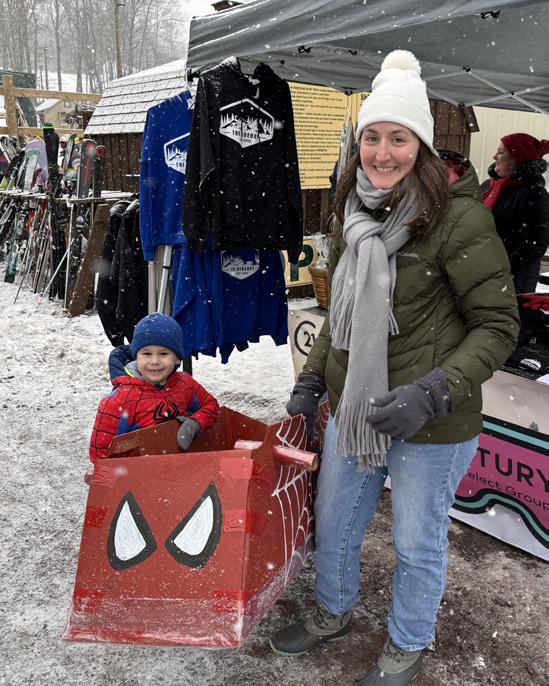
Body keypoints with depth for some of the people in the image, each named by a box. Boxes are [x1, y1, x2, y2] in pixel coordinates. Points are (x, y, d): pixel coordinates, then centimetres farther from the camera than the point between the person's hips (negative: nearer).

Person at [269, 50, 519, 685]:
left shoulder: (458, 217, -18)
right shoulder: (356, 212, 3)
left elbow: (498, 325, -14)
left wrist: (432, 393, -25)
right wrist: (312, 378, 10)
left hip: (430, 424, -6)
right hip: (352, 407, 7)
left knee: (417, 544, 15)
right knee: (332, 524, 22)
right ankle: (332, 613, 52)